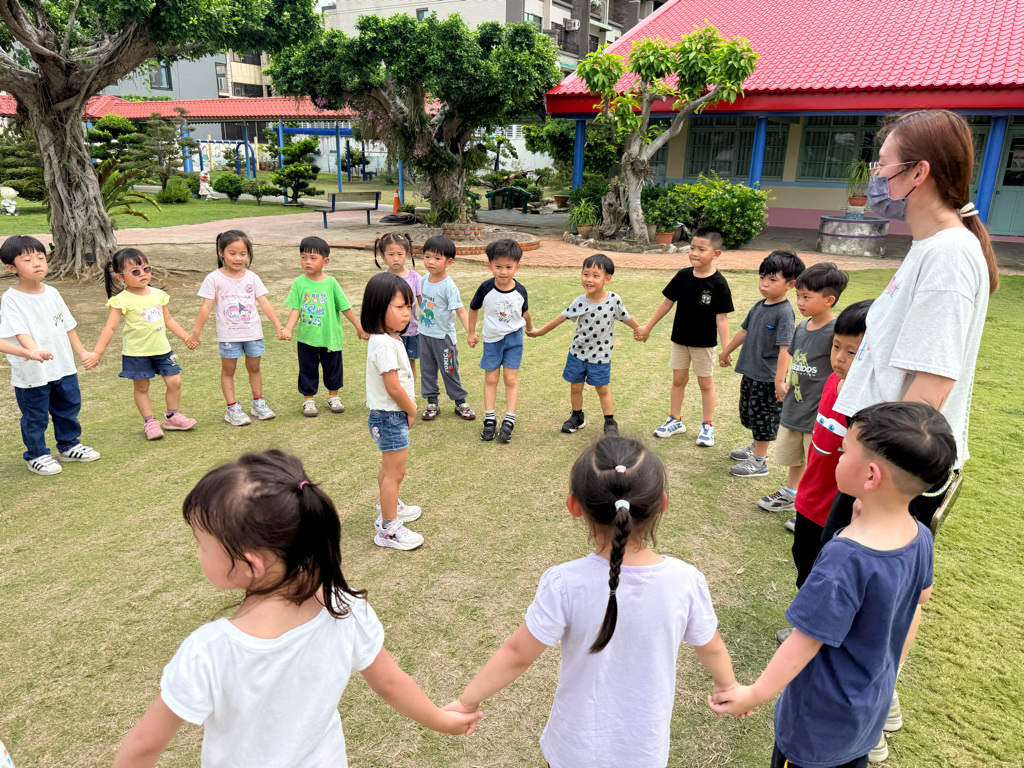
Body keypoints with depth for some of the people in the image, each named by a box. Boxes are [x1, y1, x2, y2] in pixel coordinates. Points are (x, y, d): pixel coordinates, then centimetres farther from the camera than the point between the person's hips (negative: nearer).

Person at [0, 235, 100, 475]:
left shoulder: (52, 293, 3)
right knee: (35, 417, 8)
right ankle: (36, 456, 26)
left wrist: (82, 352, 13)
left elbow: (68, 325, 11)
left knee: (69, 408, 19)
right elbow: (20, 331, -26)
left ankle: (69, 446, 38)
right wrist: (33, 352, -43)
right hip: (31, 373, -6)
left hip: (64, 367, 6)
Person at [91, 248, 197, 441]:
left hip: (162, 348, 4)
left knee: (174, 381, 3)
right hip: (136, 352, -4)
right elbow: (110, 327, -13)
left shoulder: (158, 294, 4)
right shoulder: (122, 300, -12)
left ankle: (172, 417, 21)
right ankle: (149, 422, 20)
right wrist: (97, 352, -18)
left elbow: (168, 320, 16)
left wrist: (186, 337, 17)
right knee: (141, 387, 6)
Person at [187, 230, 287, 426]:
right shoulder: (214, 279, -7)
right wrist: (195, 333, -6)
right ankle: (232, 408, 15)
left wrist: (279, 326, -6)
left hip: (253, 332, 2)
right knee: (228, 370, 7)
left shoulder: (252, 277, 0)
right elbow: (206, 308, -6)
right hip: (228, 335, -2)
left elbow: (264, 303, 0)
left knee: (254, 367, 13)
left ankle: (258, 402, 27)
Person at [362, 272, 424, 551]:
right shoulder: (384, 344, -25)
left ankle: (390, 506, 43)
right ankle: (388, 528, 5)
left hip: (392, 415, 10)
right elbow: (393, 387, -24)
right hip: (390, 416, -10)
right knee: (395, 471, -3)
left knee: (390, 467, 25)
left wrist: (409, 410, 8)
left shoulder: (391, 338, 7)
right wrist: (412, 410, -10)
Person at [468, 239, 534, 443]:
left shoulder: (520, 291, -11)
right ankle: (489, 419, 15)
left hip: (514, 338, 0)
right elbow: (473, 309, 2)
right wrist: (472, 332, 9)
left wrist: (530, 328, 25)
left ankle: (509, 421, 6)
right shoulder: (486, 288, -15)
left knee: (511, 378, 0)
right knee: (491, 378, 7)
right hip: (492, 338, 0)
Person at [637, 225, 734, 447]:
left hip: (704, 342, -4)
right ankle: (675, 420, 30)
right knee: (678, 379, 14)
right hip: (680, 339, 4)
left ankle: (707, 426, 24)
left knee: (705, 383, 10)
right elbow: (667, 303, 4)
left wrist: (726, 349, -18)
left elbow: (721, 318, -15)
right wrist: (647, 328, 7)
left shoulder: (718, 283, -16)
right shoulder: (683, 276, -6)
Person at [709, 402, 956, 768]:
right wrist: (867, 520, 0)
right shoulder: (920, 538, -14)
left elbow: (806, 642, -29)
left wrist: (755, 694, -18)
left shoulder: (845, 559, -36)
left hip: (822, 716, -7)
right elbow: (921, 594, 8)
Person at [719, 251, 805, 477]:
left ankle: (759, 462, 17)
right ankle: (757, 448, 42)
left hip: (768, 378, -8)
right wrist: (726, 351, 29)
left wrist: (780, 380, -28)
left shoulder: (784, 312, -20)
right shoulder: (759, 306, 5)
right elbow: (745, 330, 19)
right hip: (751, 373, 8)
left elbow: (784, 348, -25)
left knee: (763, 417, 4)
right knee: (750, 413, 22)